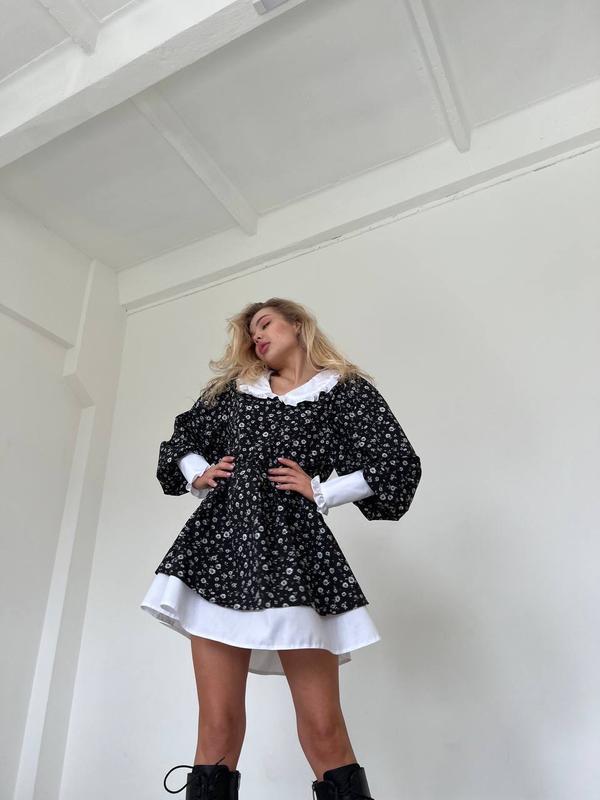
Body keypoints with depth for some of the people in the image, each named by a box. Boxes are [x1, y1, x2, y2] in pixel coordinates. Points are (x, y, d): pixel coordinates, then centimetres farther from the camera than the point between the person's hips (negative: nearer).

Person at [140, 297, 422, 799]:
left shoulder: (345, 391, 11)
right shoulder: (234, 389, 22)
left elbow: (398, 465, 2)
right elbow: (184, 438, 33)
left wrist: (319, 493, -2)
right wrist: (198, 475, 13)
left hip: (293, 550, -3)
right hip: (220, 544, 4)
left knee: (323, 730, -6)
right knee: (218, 726, 0)